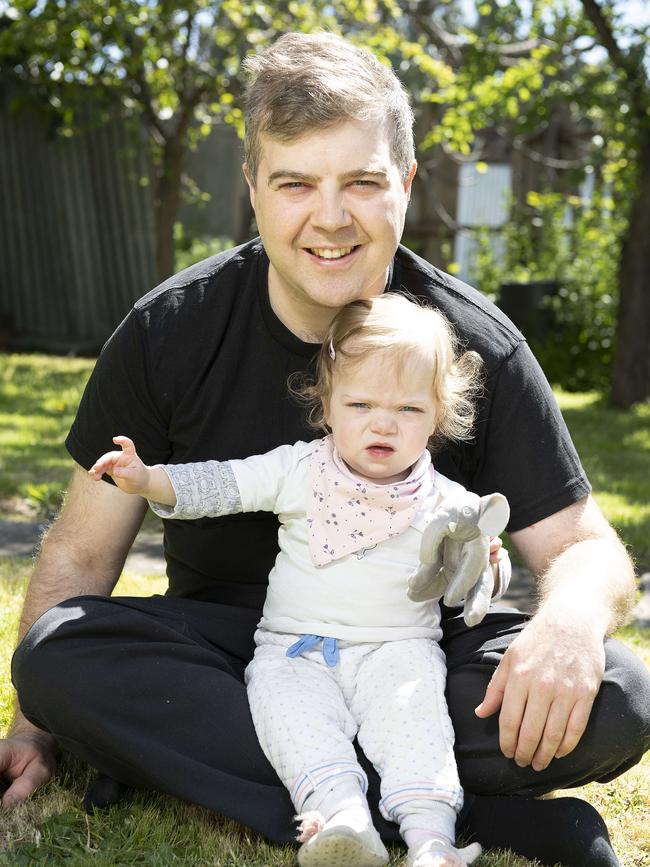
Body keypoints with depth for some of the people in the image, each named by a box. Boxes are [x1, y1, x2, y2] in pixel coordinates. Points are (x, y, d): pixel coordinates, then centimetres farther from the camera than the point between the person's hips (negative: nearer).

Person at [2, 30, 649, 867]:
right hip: (225, 651, 1)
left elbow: (582, 546, -7)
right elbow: (82, 550, -2)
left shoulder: (478, 346, -9)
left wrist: (572, 619, -31)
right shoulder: (171, 332, -8)